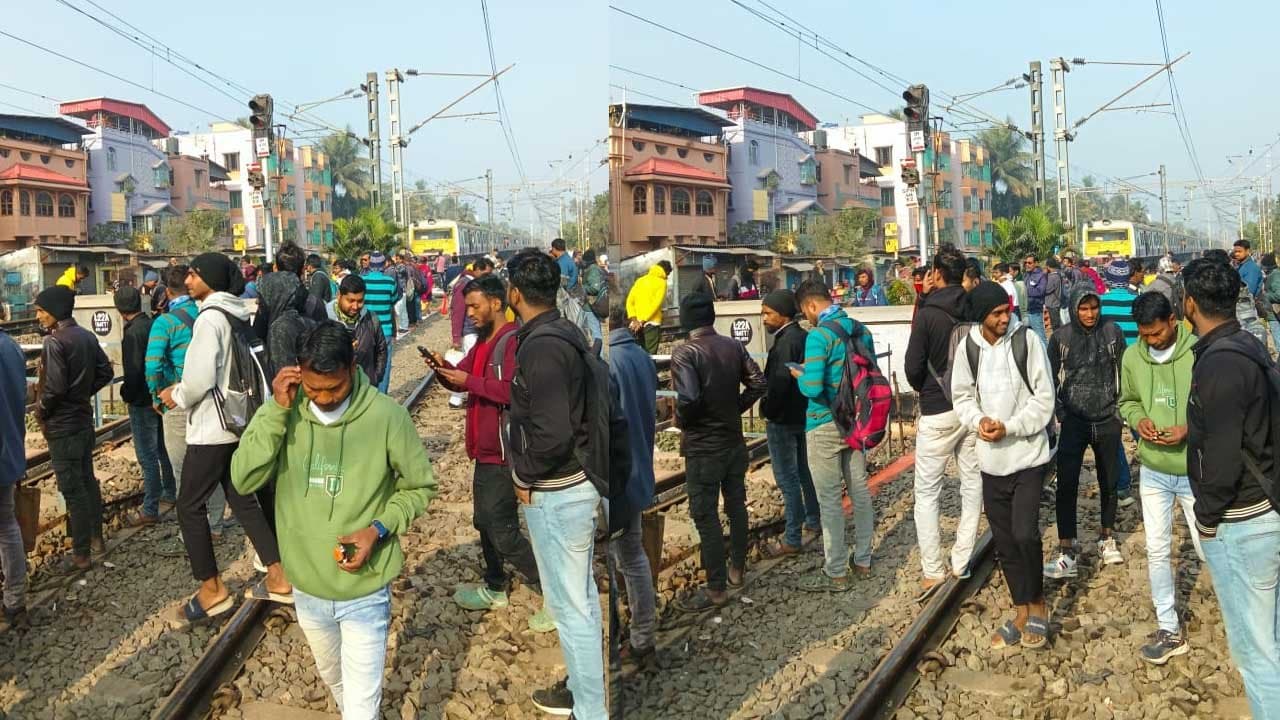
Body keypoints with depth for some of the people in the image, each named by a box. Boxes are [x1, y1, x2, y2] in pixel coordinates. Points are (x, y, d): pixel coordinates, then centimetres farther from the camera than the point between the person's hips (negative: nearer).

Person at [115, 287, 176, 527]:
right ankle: (169, 495, 33)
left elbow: (133, 371, -22)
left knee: (147, 456, -3)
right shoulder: (154, 325, 4)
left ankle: (150, 510, 1)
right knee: (163, 449, 20)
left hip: (142, 402, -8)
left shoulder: (133, 332, -20)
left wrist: (127, 394, -7)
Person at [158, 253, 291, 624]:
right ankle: (278, 578, 16)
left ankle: (212, 589, 9)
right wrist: (185, 388, 13)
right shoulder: (238, 315, 10)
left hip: (212, 429, -9)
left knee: (189, 506, 3)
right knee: (243, 500, 14)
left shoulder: (209, 318, -18)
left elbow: (200, 379, -24)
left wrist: (178, 397, -4)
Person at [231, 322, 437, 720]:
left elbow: (420, 486, -5)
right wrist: (277, 410, -25)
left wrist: (378, 528, -20)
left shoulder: (387, 416, -18)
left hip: (365, 590, -4)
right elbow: (243, 481, -17)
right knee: (332, 677, 28)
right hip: (307, 586, 4)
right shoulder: (283, 411, -9)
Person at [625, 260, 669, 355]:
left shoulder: (640, 280, 15)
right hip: (652, 323, -5)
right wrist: (642, 321, -13)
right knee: (651, 355, -7)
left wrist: (633, 319, -2)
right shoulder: (661, 282, 0)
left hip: (637, 324, 5)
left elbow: (630, 301, 6)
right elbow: (656, 303, -12)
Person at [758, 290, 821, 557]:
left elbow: (779, 383, -26)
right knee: (804, 472, 20)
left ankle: (792, 539, 2)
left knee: (788, 478, -3)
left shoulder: (786, 342, -22)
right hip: (803, 414, 9)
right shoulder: (805, 337, 6)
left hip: (783, 419, -9)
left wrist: (767, 410, -10)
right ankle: (813, 523, 32)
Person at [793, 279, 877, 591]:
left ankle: (836, 573, 7)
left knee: (830, 499, 0)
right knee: (860, 491, 15)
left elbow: (812, 388, -23)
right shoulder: (861, 329, 5)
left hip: (825, 425, -7)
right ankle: (862, 560, 28)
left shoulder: (819, 335, -18)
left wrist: (799, 375, -3)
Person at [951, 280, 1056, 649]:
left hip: (1028, 456, -3)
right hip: (991, 461, 4)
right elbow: (962, 396, 8)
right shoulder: (968, 347, -1)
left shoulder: (1026, 340, -9)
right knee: (1004, 542, 12)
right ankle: (1022, 613, 28)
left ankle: (1037, 604, 11)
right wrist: (979, 419, -12)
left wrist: (1009, 428, -17)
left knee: (1024, 534, -14)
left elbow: (1044, 398, -8)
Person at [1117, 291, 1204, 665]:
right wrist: (1138, 419, -11)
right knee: (1157, 550, 9)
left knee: (1209, 550, 7)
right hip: (1153, 471, 4)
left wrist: (1191, 428, -24)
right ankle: (1169, 631, 23)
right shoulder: (1132, 357, -4)